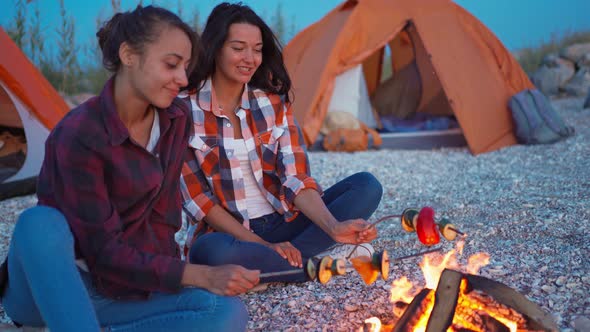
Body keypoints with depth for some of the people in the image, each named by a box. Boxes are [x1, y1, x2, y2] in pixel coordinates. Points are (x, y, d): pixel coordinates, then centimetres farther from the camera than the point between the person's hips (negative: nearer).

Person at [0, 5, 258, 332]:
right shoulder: (79, 134, -23)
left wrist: (153, 273, -8)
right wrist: (201, 275, -29)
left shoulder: (177, 120, -3)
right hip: (47, 287, -5)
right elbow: (104, 251, -24)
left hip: (121, 287, 5)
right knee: (42, 222, -39)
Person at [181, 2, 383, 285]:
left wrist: (334, 227, -25)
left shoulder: (273, 102, 3)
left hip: (282, 224, 4)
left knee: (366, 186, -12)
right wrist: (263, 245, -18)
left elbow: (296, 178, -6)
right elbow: (196, 198, -11)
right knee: (210, 252, -40)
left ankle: (266, 264, -19)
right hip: (227, 234, -4)